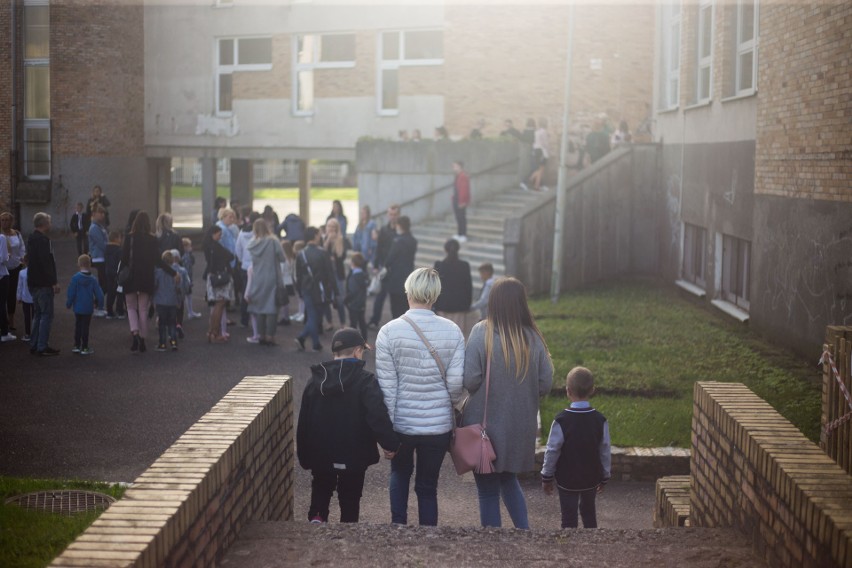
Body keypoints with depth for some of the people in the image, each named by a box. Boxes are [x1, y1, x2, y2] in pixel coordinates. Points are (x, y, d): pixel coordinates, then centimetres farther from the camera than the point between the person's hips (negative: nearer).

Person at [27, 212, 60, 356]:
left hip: (33, 283, 10)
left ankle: (34, 345, 19)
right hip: (43, 284, -10)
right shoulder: (43, 240, -17)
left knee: (38, 313, 16)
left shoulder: (32, 239, 15)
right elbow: (46, 263, -23)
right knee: (47, 314, -6)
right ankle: (42, 347, -7)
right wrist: (54, 282, -19)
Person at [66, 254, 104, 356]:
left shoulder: (75, 278, -11)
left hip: (78, 308, 1)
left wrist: (68, 304, 6)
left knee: (77, 326, 15)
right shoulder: (92, 280, -8)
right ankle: (84, 348, 8)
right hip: (88, 309, 0)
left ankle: (77, 346, 21)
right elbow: (99, 294, -5)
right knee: (85, 327, 5)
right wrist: (99, 305, 11)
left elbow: (71, 293, -8)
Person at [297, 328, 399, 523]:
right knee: (349, 499, 12)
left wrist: (304, 456, 13)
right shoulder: (365, 380, -13)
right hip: (353, 455, -3)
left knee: (322, 488, 22)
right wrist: (390, 444, -18)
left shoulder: (315, 380, 3)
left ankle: (317, 516, -2)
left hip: (320, 455, 3)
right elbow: (378, 415, -25)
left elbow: (303, 421, 6)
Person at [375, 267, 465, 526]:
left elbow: (386, 386, -10)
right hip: (439, 424, 1)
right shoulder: (452, 331, -6)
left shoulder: (389, 331, -11)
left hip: (402, 422, -1)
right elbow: (456, 382, -7)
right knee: (427, 487, 13)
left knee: (400, 473, 25)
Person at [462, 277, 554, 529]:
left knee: (488, 490, 10)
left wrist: (489, 387, 5)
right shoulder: (533, 338, -6)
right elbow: (545, 385, -3)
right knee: (509, 480, 26)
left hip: (486, 424, -4)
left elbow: (470, 381, -17)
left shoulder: (481, 333, -15)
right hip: (521, 427, 4)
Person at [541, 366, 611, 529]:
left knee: (569, 517, 3)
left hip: (567, 479, -4)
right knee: (589, 512, 21)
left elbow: (552, 451, -11)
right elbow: (605, 451, 1)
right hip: (591, 478, 4)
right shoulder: (600, 420, -6)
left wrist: (547, 477, 1)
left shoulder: (561, 420, -16)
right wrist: (604, 477, 14)